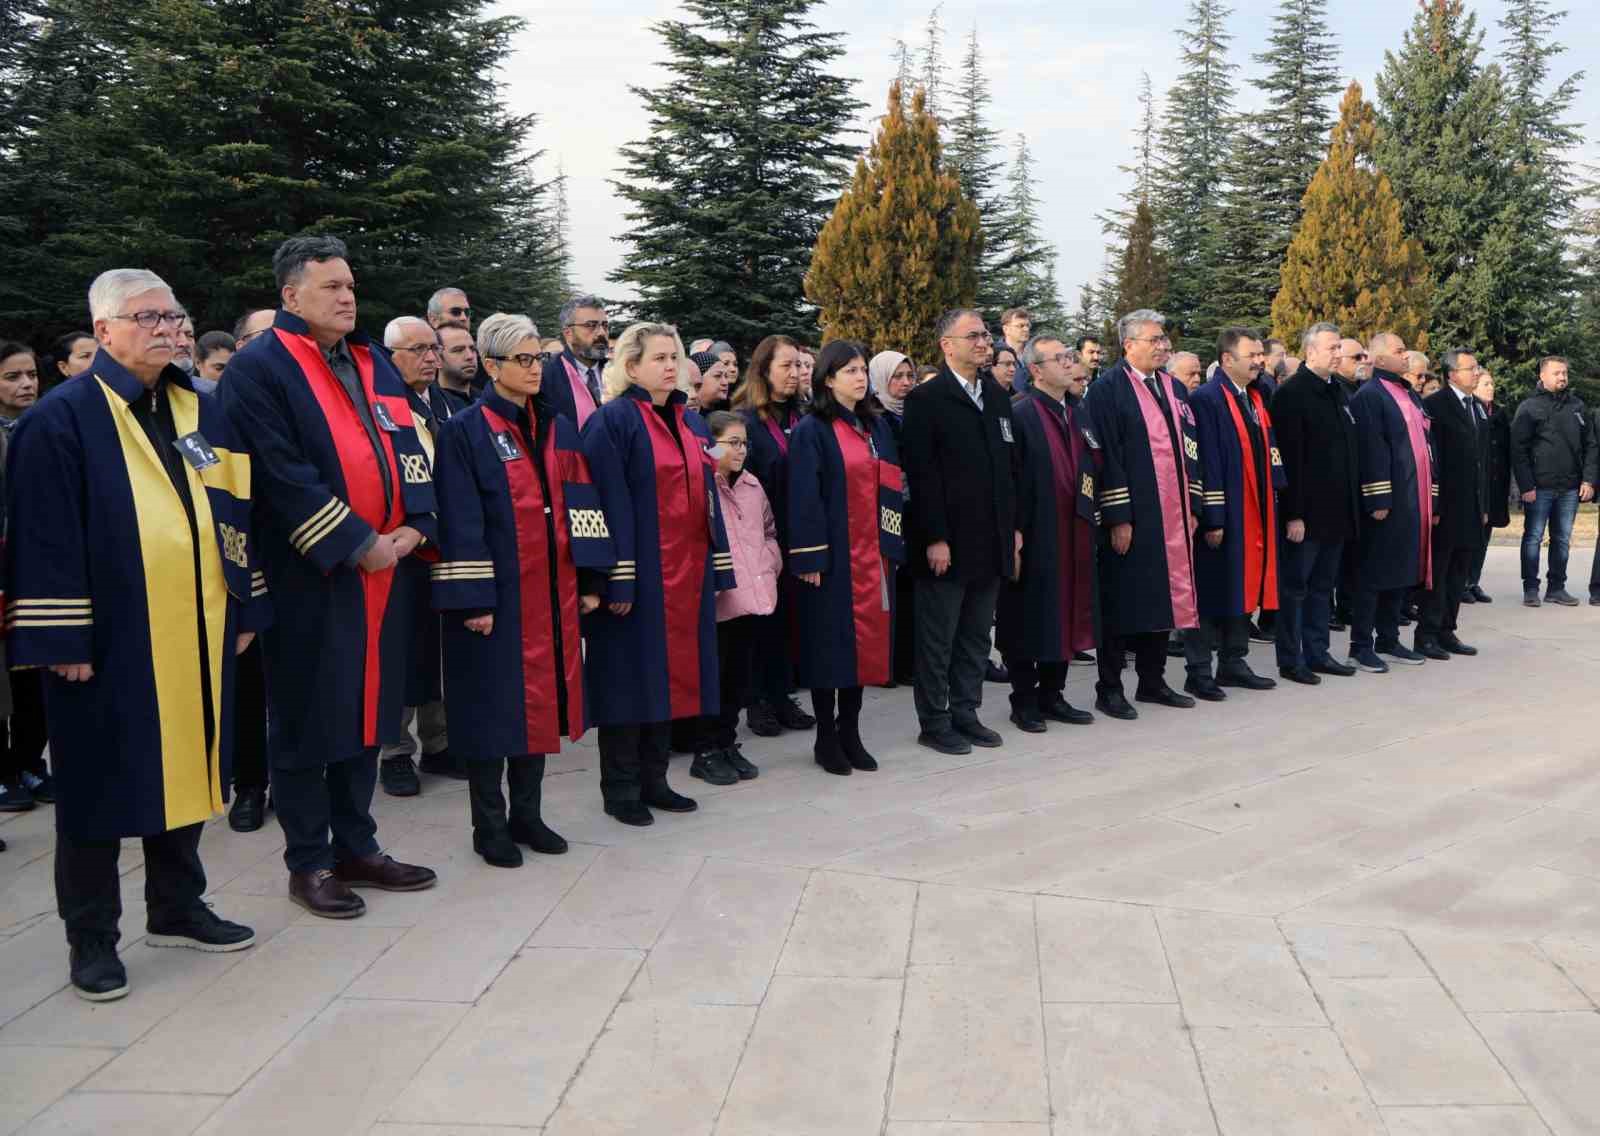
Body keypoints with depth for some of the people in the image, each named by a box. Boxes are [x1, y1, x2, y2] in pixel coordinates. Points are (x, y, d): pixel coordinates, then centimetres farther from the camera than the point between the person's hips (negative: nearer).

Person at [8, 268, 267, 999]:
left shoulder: (204, 414, 11)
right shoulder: (63, 420, -6)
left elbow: (234, 513, 14)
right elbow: (43, 538, -10)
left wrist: (245, 610, 10)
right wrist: (61, 641, -14)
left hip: (195, 635, 6)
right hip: (106, 639, -5)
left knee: (184, 767, 14)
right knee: (101, 783, 5)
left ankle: (176, 909, 30)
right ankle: (92, 938, 17)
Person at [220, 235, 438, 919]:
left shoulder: (373, 363, 15)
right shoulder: (257, 370, -6)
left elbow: (409, 444, 11)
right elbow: (282, 476, -15)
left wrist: (411, 528, -4)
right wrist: (357, 545, -16)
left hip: (385, 570, 7)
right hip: (309, 579, -6)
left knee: (367, 710, 13)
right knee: (307, 720, 3)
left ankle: (356, 848, 25)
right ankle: (308, 863, 14)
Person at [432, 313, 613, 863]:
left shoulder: (559, 429, 11)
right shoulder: (464, 432, -6)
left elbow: (582, 506, 10)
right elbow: (459, 522, -11)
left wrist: (590, 581, 4)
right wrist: (473, 599, -16)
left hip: (551, 592, 5)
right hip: (494, 593, -5)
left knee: (539, 699, 10)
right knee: (494, 703, 1)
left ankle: (527, 813, 23)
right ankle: (489, 825, 13)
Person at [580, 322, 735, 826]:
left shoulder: (691, 422, 14)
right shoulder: (611, 421, -7)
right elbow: (609, 504, -14)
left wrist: (718, 566, 10)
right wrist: (618, 578, -20)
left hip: (687, 574, 7)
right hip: (638, 574, -7)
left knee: (671, 672, 11)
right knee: (632, 675, 0)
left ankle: (653, 779, 22)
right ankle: (621, 789, 12)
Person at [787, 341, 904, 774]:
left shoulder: (877, 426, 13)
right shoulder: (812, 431, -6)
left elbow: (891, 486, 16)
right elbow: (804, 497, -11)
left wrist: (893, 544, 10)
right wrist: (810, 557, -16)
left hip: (872, 552, 6)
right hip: (831, 553, -6)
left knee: (865, 638, 7)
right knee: (831, 640, -1)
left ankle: (850, 732, 17)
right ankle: (826, 738, 10)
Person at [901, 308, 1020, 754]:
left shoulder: (997, 395, 13)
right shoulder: (925, 399, -8)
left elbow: (1010, 464, 16)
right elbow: (921, 474, -13)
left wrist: (1014, 526, 11)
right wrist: (935, 538, -17)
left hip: (991, 541, 6)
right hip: (946, 543, -6)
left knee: (976, 636, 13)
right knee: (938, 639, 3)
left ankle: (965, 713, 24)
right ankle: (934, 722, 13)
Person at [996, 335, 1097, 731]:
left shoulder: (1078, 412, 11)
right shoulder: (1020, 414, -12)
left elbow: (1090, 468, 16)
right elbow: (1011, 477, -16)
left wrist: (1090, 521, 10)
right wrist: (1015, 534, -18)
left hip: (1073, 533, 7)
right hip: (1035, 533, -7)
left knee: (1064, 614, 13)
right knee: (1030, 618, 3)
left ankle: (1052, 694, 25)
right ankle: (1024, 702, 14)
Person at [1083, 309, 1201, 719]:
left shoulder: (1175, 389, 14)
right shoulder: (1107, 389, -8)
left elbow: (1189, 449, 16)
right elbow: (1105, 455, -13)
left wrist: (1191, 507, 9)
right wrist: (1117, 517, -17)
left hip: (1171, 516, 7)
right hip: (1129, 519, -7)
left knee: (1163, 596, 11)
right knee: (1121, 602, -1)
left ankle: (1152, 681, 23)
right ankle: (1109, 689, 8)